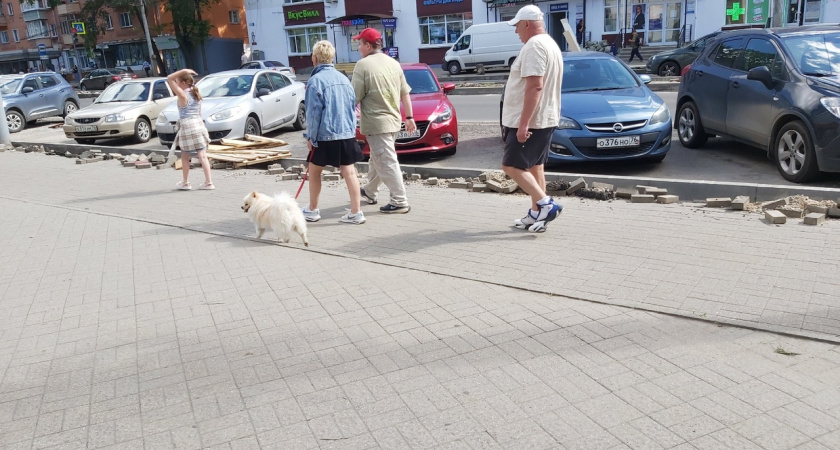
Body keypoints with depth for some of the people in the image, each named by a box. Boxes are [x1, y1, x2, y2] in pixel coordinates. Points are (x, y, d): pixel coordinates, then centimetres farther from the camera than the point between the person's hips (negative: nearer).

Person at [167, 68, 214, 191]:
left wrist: (183, 71, -10)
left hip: (187, 126, -6)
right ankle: (208, 182, 1)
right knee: (202, 156, 3)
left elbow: (169, 79, -10)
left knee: (185, 157, 7)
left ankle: (185, 183, 14)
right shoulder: (196, 94, 11)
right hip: (199, 124, 6)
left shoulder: (182, 94, -10)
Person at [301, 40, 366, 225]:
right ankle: (356, 212, 1)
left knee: (314, 170, 12)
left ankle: (312, 210, 22)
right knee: (349, 171, 3)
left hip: (325, 135, -5)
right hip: (347, 134, 5)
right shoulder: (344, 78, 9)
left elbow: (314, 112, -11)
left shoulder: (315, 80, -9)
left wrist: (311, 137, -4)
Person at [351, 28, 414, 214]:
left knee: (387, 163, -4)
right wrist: (409, 117, 19)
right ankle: (370, 192, 37)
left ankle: (400, 202, -2)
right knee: (377, 158, 22)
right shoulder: (393, 63, 9)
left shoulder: (363, 65, -12)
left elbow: (355, 97, -13)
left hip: (376, 121, -8)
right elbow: (405, 93, 13)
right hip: (393, 120, 8)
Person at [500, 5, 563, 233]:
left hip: (529, 121, -10)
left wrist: (523, 123, -28)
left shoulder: (534, 46, -16)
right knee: (534, 166, 13)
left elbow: (534, 86, -26)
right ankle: (536, 214, 17)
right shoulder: (550, 44, 17)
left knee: (511, 166, -7)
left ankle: (546, 204, -11)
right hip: (545, 119, 10)